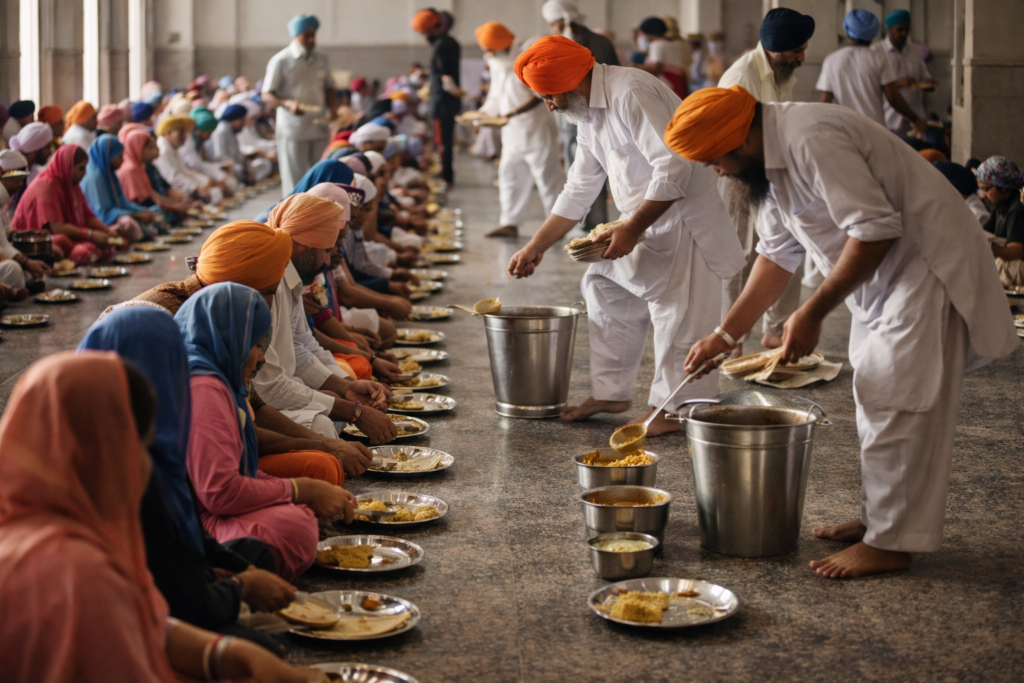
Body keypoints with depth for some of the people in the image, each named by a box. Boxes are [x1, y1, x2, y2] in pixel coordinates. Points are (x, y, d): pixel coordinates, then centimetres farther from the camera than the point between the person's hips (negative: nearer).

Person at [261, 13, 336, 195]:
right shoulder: (280, 61, -4)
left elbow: (329, 87, 23)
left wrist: (331, 107, 2)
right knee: (294, 180, -3)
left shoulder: (321, 60, 11)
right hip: (292, 130, -4)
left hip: (319, 128, 5)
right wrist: (288, 104, -23)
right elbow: (267, 96, -4)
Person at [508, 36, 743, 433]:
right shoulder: (589, 114, 11)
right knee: (606, 288, 10)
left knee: (675, 308, -9)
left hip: (680, 217, -10)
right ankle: (611, 393, 19)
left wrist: (632, 229, -26)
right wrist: (536, 247, 17)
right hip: (642, 220, 10)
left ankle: (674, 409, 0)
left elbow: (674, 169, -26)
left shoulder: (631, 94, -21)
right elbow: (578, 191, 19)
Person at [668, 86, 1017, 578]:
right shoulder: (773, 160, 7)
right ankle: (878, 517, 28)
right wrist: (725, 334, 9)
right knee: (877, 398, 16)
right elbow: (778, 254, 14)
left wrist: (812, 314, -24)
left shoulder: (812, 141, -27)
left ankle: (890, 543, -1)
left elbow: (875, 229, -30)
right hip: (886, 275, 11)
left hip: (927, 269, -11)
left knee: (896, 404, -8)